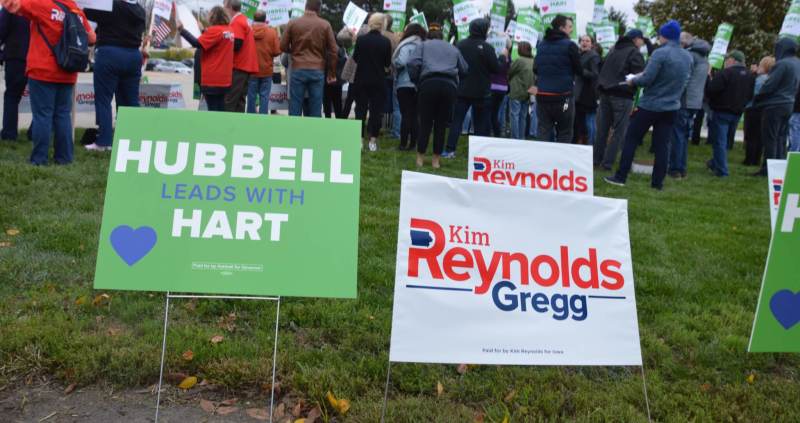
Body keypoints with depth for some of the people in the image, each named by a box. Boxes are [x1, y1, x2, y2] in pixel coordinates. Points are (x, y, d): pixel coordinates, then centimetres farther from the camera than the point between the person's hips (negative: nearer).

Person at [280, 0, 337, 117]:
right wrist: (332, 73, 10)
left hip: (298, 70, 0)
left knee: (295, 109, 3)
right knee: (316, 109, 3)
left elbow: (283, 46, 7)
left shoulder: (292, 23, 3)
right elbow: (333, 50, 3)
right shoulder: (325, 25, 3)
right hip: (318, 71, 0)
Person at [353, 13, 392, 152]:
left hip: (362, 79, 1)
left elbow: (355, 58, 4)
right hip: (378, 81, -1)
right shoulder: (386, 42, -9)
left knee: (360, 108, 10)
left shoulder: (361, 39, -7)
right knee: (376, 109, 7)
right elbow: (388, 63, -2)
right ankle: (373, 140, 7)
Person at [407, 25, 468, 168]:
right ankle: (436, 159, 10)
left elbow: (412, 64, 2)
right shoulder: (453, 49, 25)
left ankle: (420, 157, 9)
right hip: (449, 85, 2)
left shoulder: (424, 45, 17)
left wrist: (416, 81, 11)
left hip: (429, 83, -1)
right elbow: (464, 70, 19)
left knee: (425, 122, 5)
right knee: (441, 124, 7)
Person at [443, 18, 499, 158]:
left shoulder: (460, 44, 1)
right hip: (481, 92, -3)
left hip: (461, 90, 3)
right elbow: (496, 69, -10)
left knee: (456, 120, 8)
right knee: (481, 124, 6)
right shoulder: (486, 47, -12)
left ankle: (450, 150, 3)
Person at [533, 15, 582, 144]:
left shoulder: (541, 45, 10)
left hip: (542, 95, 5)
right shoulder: (569, 45, -7)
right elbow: (579, 70, -3)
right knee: (564, 134, 6)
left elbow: (535, 69, 17)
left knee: (543, 133, 6)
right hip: (563, 96, -5)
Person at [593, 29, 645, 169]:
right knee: (619, 131, -1)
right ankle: (608, 162, -4)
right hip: (623, 95, -7)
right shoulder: (635, 53, -6)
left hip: (605, 92, 7)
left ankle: (597, 159, 17)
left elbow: (602, 69, 21)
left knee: (602, 129, 12)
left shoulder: (613, 50, 17)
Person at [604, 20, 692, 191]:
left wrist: (633, 81, -2)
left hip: (650, 105, -6)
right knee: (662, 145, 8)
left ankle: (620, 177, 5)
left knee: (631, 139, 5)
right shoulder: (688, 57, 6)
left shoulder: (660, 53, -16)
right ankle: (658, 182, 8)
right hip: (671, 107, 6)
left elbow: (647, 79, -20)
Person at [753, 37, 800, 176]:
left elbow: (768, 86, -16)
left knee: (770, 139, -3)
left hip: (774, 106, -8)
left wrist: (756, 101, -4)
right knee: (780, 138, 12)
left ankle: (767, 169, -1)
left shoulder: (782, 64, -16)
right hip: (788, 105, 8)